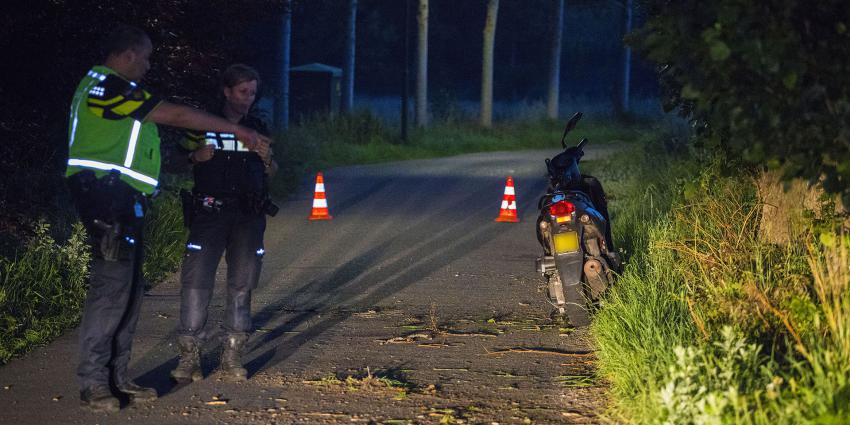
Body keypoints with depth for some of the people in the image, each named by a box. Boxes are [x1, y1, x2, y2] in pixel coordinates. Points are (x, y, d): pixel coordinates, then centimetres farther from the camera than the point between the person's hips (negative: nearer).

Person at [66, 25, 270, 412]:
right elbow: (177, 115, -14)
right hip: (107, 195, -11)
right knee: (111, 288, -10)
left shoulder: (102, 87, 20)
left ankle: (116, 378, 15)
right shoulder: (110, 87, -14)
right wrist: (239, 131, -9)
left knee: (128, 290, 11)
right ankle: (92, 384, -7)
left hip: (120, 200, 11)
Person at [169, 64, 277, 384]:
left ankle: (232, 357, 8)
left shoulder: (257, 128, 13)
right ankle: (189, 356, -9)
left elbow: (271, 174, 20)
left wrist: (267, 160, -2)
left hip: (249, 214, 3)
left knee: (242, 284, 1)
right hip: (210, 210, -3)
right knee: (196, 280, -12)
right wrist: (196, 157, -11)